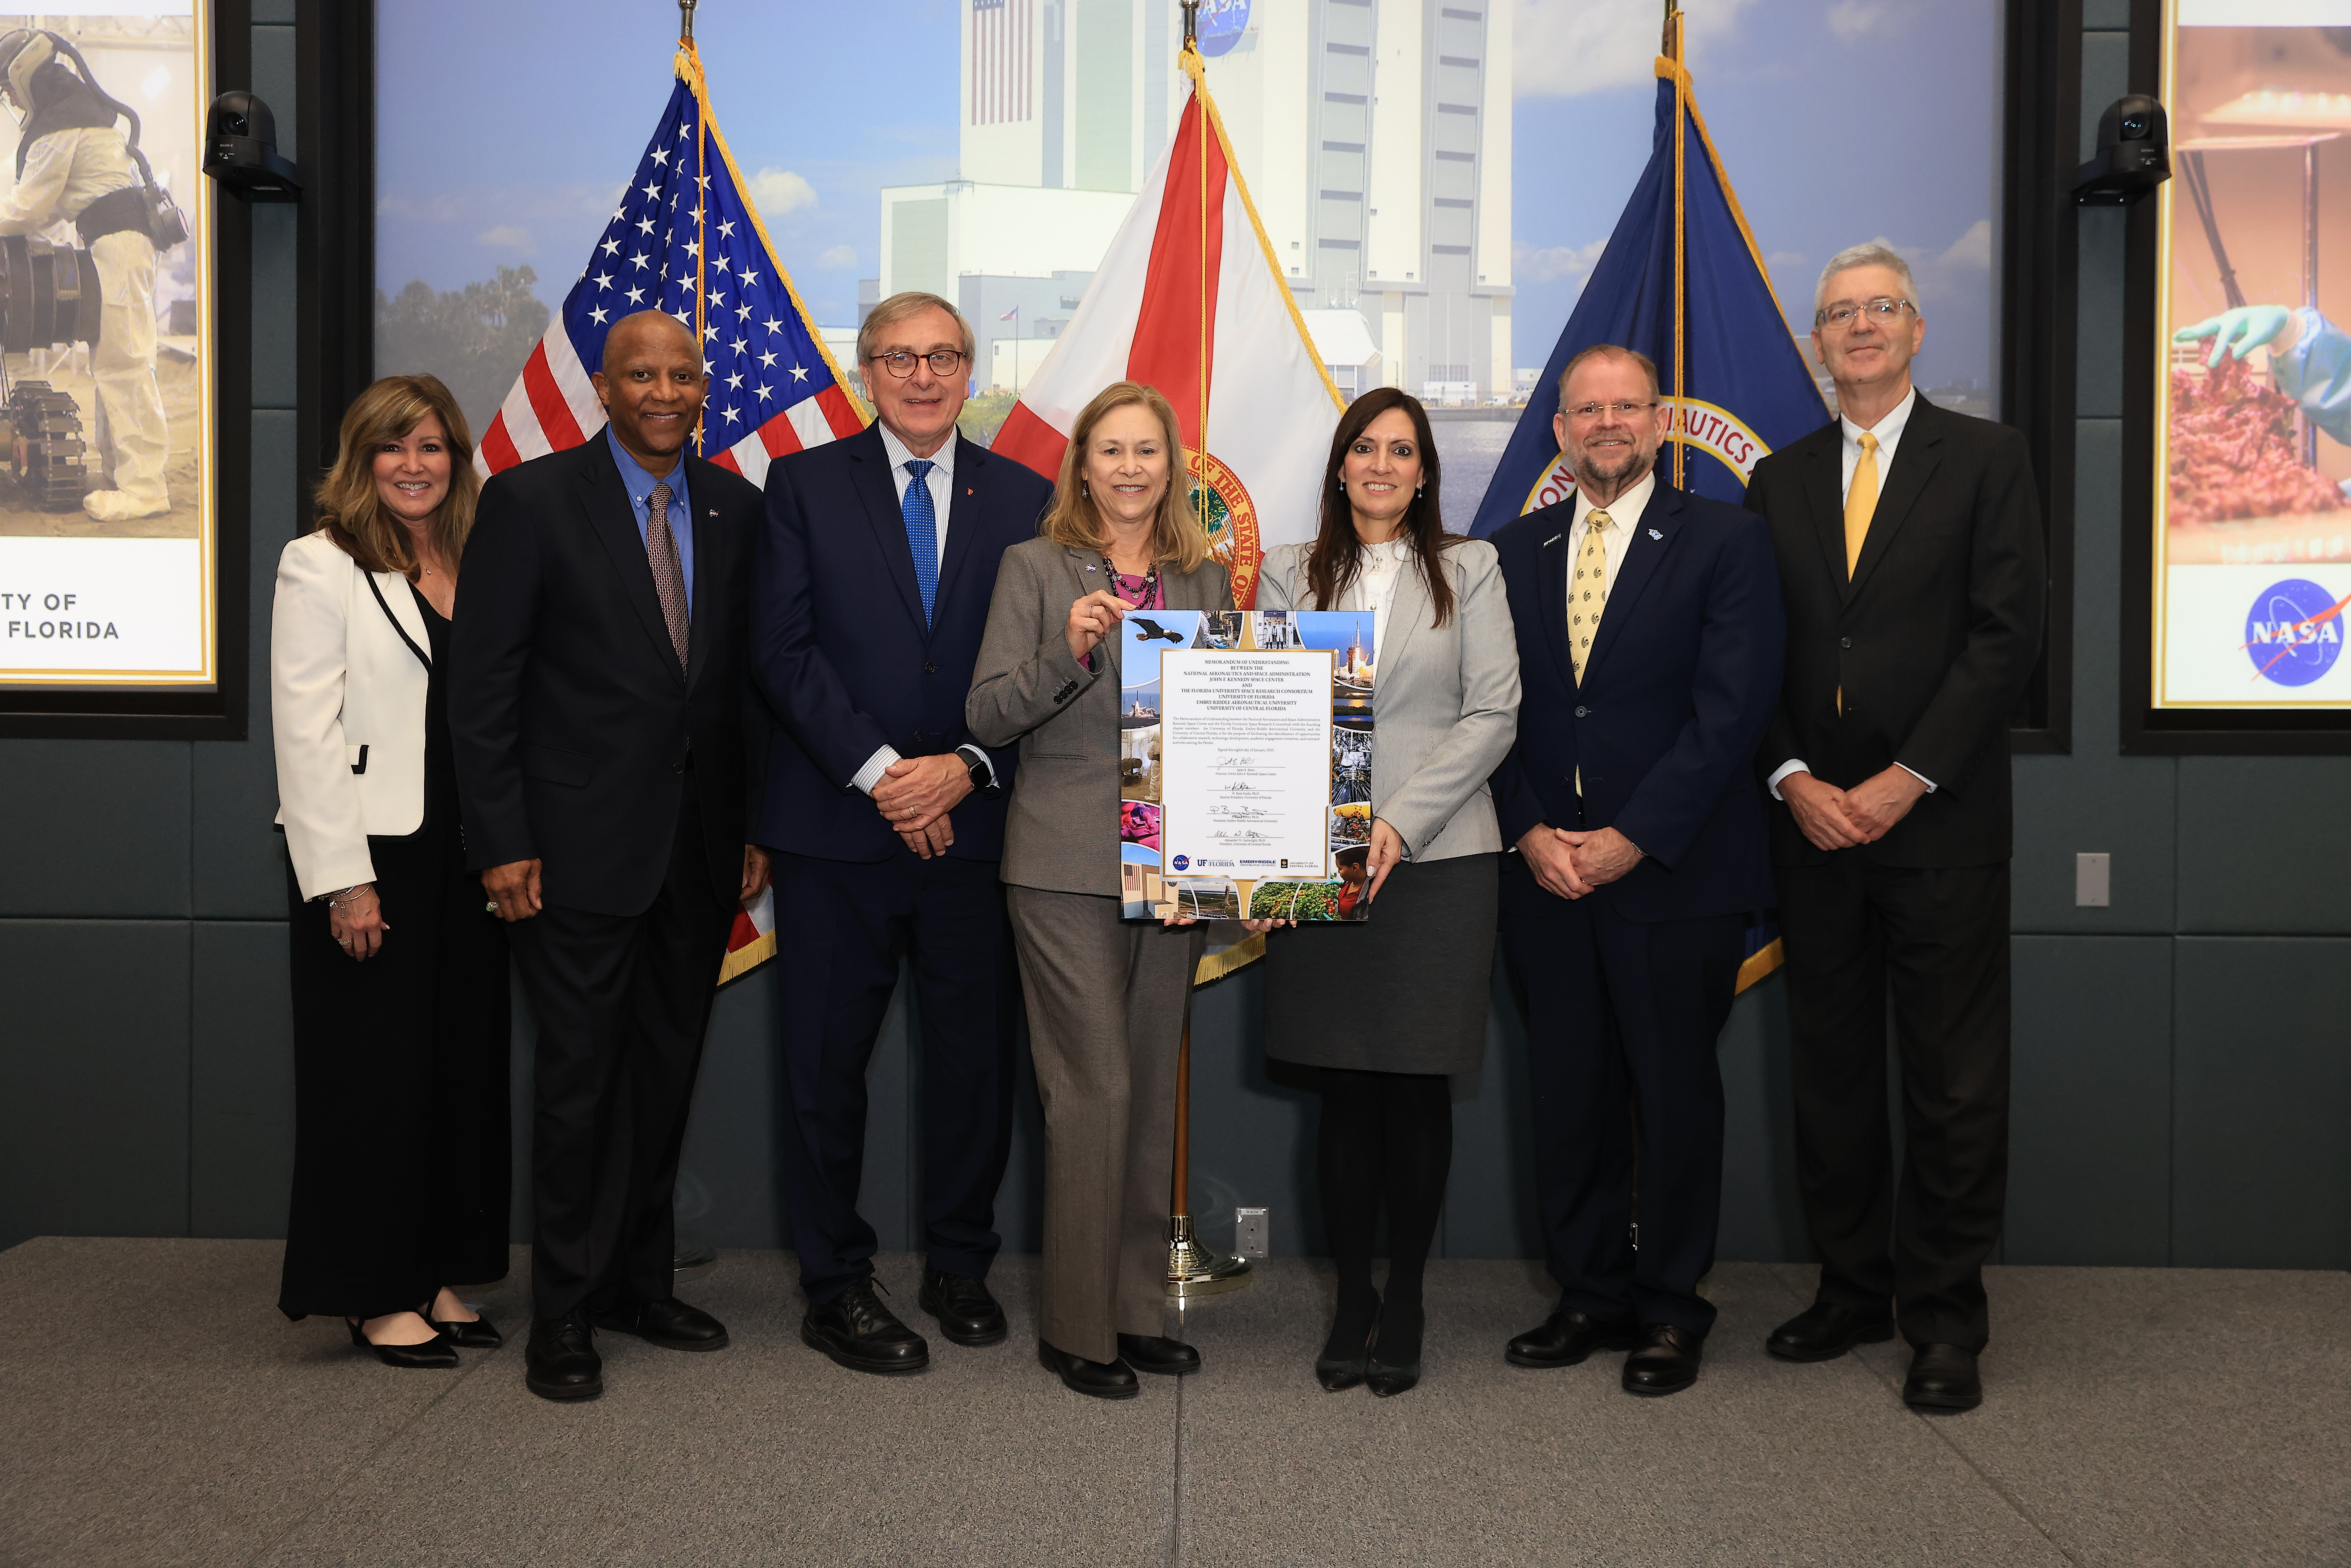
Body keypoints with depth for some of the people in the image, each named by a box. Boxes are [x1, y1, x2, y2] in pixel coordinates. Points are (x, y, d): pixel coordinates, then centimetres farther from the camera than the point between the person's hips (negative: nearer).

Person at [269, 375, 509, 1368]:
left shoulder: (480, 568, 12)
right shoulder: (321, 568, -3)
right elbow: (305, 732, -9)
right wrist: (346, 880, -15)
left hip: (467, 857, 6)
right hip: (369, 854, -5)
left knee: (466, 1064, 8)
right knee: (373, 1072, 1)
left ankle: (437, 1277, 20)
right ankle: (375, 1296, 12)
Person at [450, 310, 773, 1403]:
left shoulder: (733, 506, 8)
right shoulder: (531, 501, -5)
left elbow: (749, 673, 10)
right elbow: (483, 685, -7)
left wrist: (759, 824, 5)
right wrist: (502, 843, -12)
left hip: (700, 848, 5)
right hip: (582, 846, -4)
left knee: (667, 1070, 13)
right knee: (580, 1077, 1)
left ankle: (641, 1283, 28)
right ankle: (564, 1315, 15)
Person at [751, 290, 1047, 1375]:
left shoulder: (1024, 498, 8)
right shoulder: (805, 485, 4)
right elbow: (782, 648, -4)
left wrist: (966, 769, -10)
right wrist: (878, 772, -12)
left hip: (976, 827, 2)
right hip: (836, 831, -1)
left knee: (977, 1058, 8)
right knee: (826, 1066, 5)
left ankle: (959, 1265, 25)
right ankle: (836, 1287, 18)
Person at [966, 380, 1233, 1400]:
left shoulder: (1205, 581, 13)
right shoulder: (1037, 567, 1)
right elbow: (987, 715, -5)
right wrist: (1068, 653, -20)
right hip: (1067, 866, -4)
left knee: (1152, 1089, 10)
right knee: (1095, 1088, -5)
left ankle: (1137, 1309, 20)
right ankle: (1077, 1327, 7)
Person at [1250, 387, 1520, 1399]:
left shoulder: (1468, 570, 7)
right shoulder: (1291, 576, 11)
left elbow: (1493, 715, -1)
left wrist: (1402, 823, -11)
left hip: (1438, 860, -1)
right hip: (1320, 863, 1)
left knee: (1417, 1088, 3)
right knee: (1344, 1089, 3)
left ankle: (1405, 1300, 17)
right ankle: (1351, 1296, 16)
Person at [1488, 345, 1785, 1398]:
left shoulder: (1726, 542, -1)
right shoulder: (1514, 553, 11)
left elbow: (1732, 708, -10)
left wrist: (1632, 837, -14)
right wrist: (1530, 832, -6)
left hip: (1674, 871, -3)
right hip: (1544, 874, 4)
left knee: (1676, 1095, 5)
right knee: (1568, 1095, 9)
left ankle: (1671, 1312, 19)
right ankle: (1592, 1297, 23)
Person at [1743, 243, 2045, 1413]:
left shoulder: (1986, 459, 2)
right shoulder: (1779, 482, 12)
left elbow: (2008, 631, -7)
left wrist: (1906, 780, -13)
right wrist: (1795, 779, -6)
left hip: (1941, 822, -3)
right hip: (1813, 822, 4)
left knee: (1955, 1080, 2)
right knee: (1829, 1071, 9)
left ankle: (1944, 1314, 13)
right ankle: (1853, 1287, 21)